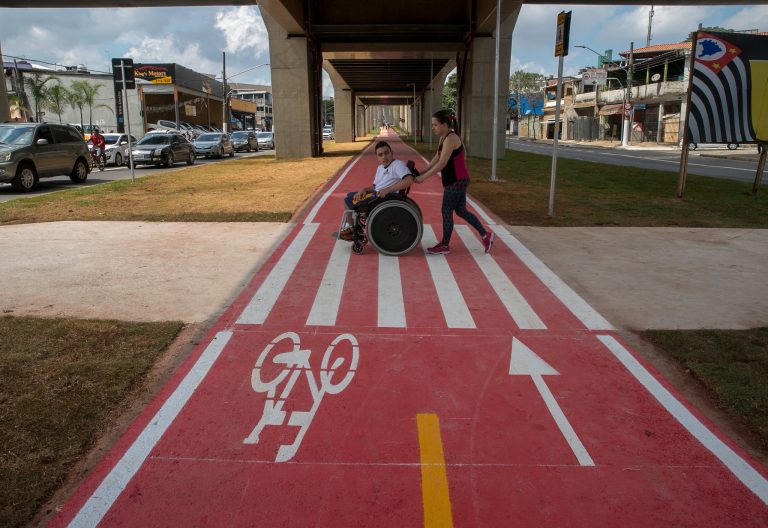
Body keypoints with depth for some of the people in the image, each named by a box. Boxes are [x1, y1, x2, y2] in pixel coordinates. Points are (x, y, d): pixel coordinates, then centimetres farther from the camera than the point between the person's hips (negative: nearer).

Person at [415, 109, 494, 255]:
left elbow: (442, 163, -25)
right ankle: (485, 235, 21)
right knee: (461, 211, 15)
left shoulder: (451, 138, -19)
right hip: (457, 181, 10)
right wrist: (422, 172, 9)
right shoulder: (444, 138, 11)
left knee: (446, 212, 0)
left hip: (457, 181, -10)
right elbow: (436, 159, 16)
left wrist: (423, 177, -22)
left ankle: (444, 246, 11)